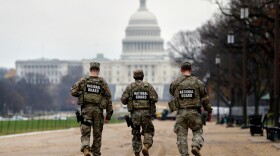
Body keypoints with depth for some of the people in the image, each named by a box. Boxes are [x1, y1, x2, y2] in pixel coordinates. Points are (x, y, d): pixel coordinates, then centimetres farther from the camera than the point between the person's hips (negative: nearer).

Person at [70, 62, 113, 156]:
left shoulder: (83, 80, 1)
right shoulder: (103, 82, 2)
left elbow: (73, 92, -1)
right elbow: (108, 98, 2)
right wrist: (108, 114, 7)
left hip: (86, 109, -1)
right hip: (98, 110, 1)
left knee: (85, 132, -1)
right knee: (97, 134, 11)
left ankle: (85, 148, -26)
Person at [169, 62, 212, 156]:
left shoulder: (175, 83, 1)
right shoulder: (197, 82, 0)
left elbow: (172, 93, 21)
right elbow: (205, 99, 4)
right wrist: (209, 111, 13)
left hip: (180, 113, 0)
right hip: (194, 113, 0)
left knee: (182, 136, 6)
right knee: (197, 132, 13)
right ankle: (196, 146, -12)